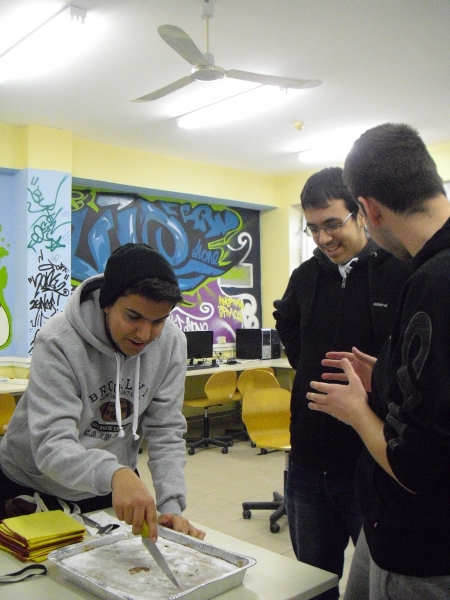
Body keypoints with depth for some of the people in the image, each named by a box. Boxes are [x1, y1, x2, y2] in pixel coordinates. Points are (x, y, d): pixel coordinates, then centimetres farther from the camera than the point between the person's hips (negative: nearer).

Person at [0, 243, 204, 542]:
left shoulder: (171, 342, -17)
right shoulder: (58, 343, -29)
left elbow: (165, 431, -12)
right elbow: (51, 446, -37)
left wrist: (172, 506, -23)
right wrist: (113, 473, -56)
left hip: (117, 486, 4)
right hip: (33, 487, -3)